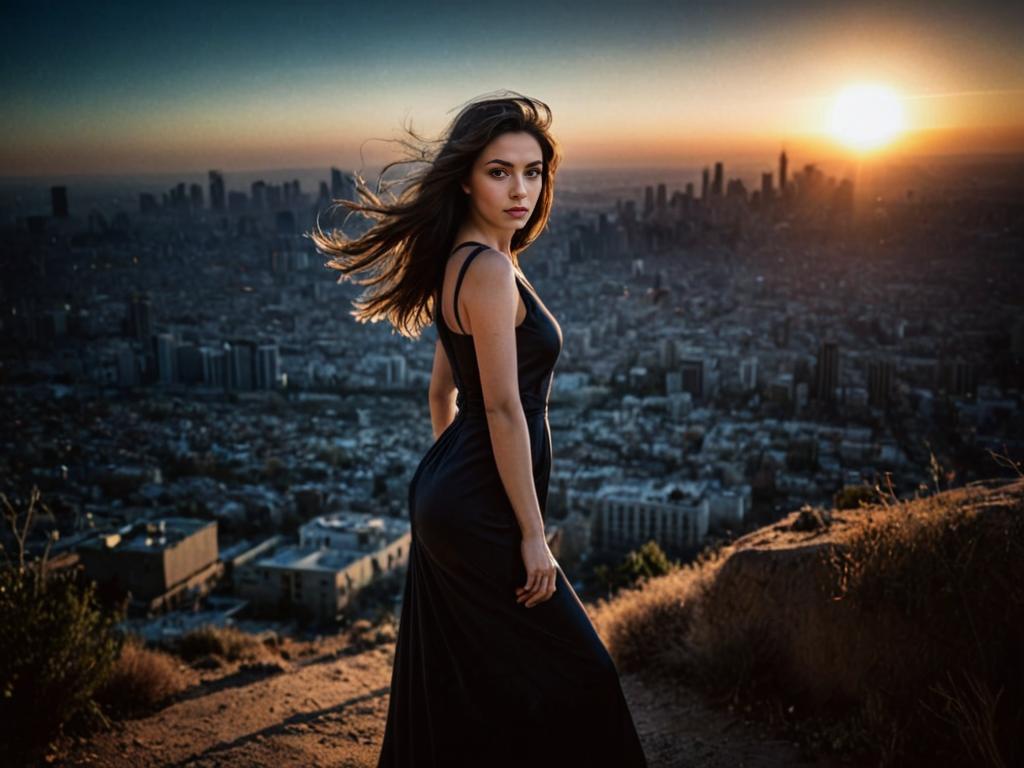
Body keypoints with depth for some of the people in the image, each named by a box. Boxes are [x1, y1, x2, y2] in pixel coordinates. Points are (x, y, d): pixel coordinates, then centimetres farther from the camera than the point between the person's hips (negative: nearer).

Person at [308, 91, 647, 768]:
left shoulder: (458, 261, 11)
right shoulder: (491, 269, -19)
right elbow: (504, 410, -21)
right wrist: (532, 533, -17)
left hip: (444, 498, 10)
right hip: (483, 513, -10)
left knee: (451, 688, 20)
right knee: (571, 680, 4)